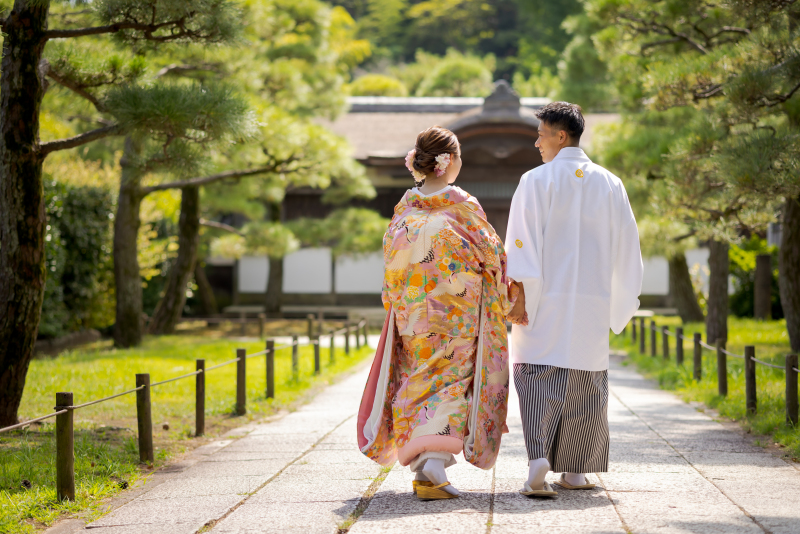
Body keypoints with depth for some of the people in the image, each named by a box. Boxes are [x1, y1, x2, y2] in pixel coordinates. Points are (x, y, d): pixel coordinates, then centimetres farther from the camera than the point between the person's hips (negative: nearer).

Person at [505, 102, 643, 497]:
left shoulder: (536, 180, -4)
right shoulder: (609, 184, 8)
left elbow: (522, 239, -11)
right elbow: (626, 244, 11)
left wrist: (519, 289, -11)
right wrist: (624, 301, 17)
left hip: (546, 300, -3)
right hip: (593, 301, 3)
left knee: (539, 376, -2)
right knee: (585, 383, 11)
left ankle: (538, 458, -23)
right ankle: (576, 471, 15)